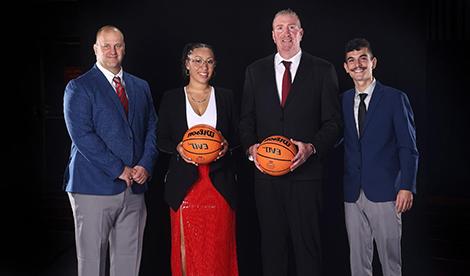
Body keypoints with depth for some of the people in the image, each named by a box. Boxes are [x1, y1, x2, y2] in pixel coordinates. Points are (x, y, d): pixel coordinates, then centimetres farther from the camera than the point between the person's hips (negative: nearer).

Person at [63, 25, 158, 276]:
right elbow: (82, 135, -11)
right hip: (95, 187, -4)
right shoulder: (79, 87, -1)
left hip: (134, 187, 5)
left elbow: (152, 129, 14)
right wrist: (119, 169, -14)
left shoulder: (140, 87, 16)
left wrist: (145, 165, -3)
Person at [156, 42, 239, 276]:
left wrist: (227, 144, -10)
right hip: (185, 184, 0)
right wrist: (178, 148, -13)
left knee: (219, 247, 0)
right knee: (187, 246, 2)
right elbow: (161, 139, 7)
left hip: (219, 184, 1)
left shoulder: (225, 96, 9)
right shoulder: (171, 98, 6)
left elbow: (236, 134, 12)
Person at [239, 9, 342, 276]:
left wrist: (311, 147, -15)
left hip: (306, 172, -2)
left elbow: (333, 122, 1)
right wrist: (251, 147, -6)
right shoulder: (255, 71, 11)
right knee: (272, 242, 11)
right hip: (266, 171, 3)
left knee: (308, 243, 3)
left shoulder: (323, 70, 3)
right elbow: (247, 119, 12)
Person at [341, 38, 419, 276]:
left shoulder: (395, 98, -1)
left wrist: (406, 187, -10)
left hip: (384, 192, -3)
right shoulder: (343, 101, 11)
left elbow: (408, 147, -3)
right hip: (353, 193, 4)